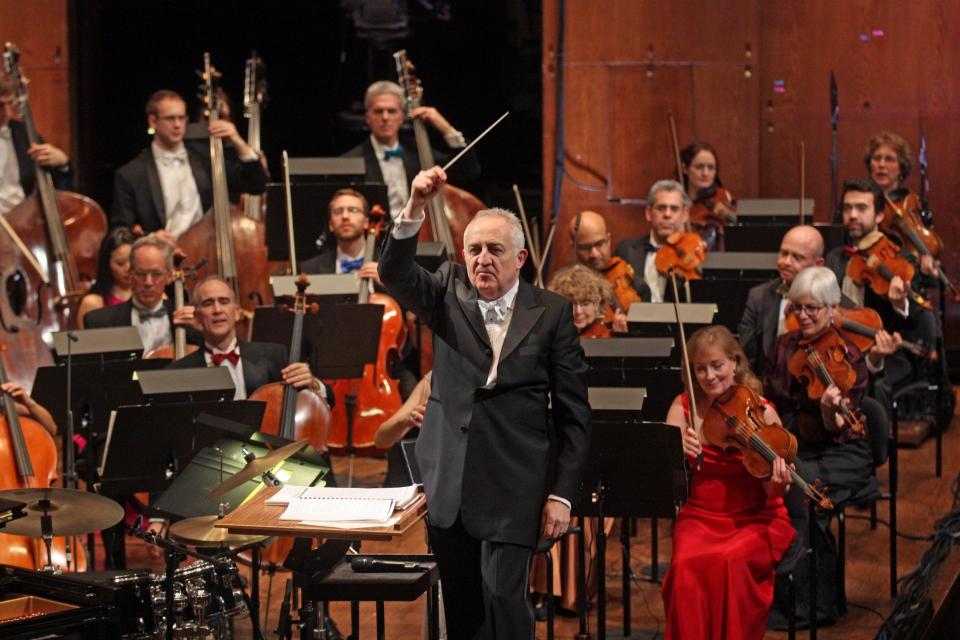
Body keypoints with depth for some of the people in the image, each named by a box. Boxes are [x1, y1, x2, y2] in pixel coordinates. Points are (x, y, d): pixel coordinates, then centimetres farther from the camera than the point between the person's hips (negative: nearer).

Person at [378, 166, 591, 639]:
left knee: (505, 598, -6)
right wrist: (414, 208, -30)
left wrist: (562, 494, -5)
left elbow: (574, 412, -1)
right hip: (449, 484, 3)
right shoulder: (448, 294, 6)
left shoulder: (550, 312, -1)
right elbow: (394, 273, -14)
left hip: (514, 486, -3)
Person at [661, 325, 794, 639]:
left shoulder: (762, 413, -5)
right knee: (686, 564, -29)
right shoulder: (684, 407, 2)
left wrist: (779, 485, -32)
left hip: (756, 519, -2)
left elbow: (770, 491, -9)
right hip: (700, 516, 2)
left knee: (729, 561, -32)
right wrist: (679, 452, -29)